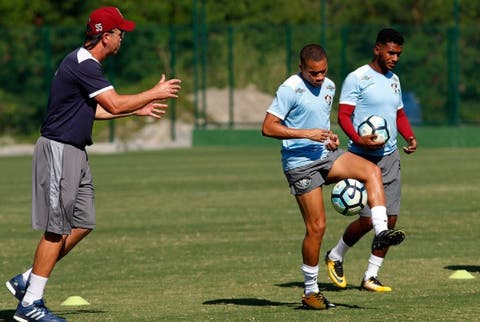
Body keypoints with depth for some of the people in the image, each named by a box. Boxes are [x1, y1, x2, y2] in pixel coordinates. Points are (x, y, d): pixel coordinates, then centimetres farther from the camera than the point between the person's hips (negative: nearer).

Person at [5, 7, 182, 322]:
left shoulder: (84, 63, 15)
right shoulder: (83, 65, -18)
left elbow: (91, 109, 26)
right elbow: (114, 104, -22)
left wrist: (138, 109, 23)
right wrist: (155, 93, -10)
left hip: (75, 154, 10)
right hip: (59, 151, -10)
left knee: (82, 224, 10)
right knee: (58, 229, -8)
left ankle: (27, 281, 16)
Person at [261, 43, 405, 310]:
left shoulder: (329, 86, 10)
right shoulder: (290, 89, -13)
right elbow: (268, 128, -17)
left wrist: (330, 137, 5)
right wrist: (307, 134, -22)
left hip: (326, 155, 7)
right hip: (300, 164, -7)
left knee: (371, 170, -18)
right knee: (316, 226, -6)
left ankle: (381, 233, -25)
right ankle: (310, 292, 6)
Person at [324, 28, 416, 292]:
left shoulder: (393, 80, 15)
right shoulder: (357, 79, -8)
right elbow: (343, 115, -12)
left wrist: (410, 137, 6)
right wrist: (359, 140, -28)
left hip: (391, 157, 7)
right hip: (365, 158, -7)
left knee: (390, 219, 1)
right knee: (367, 219, -10)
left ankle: (370, 276, 10)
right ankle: (335, 256, 17)